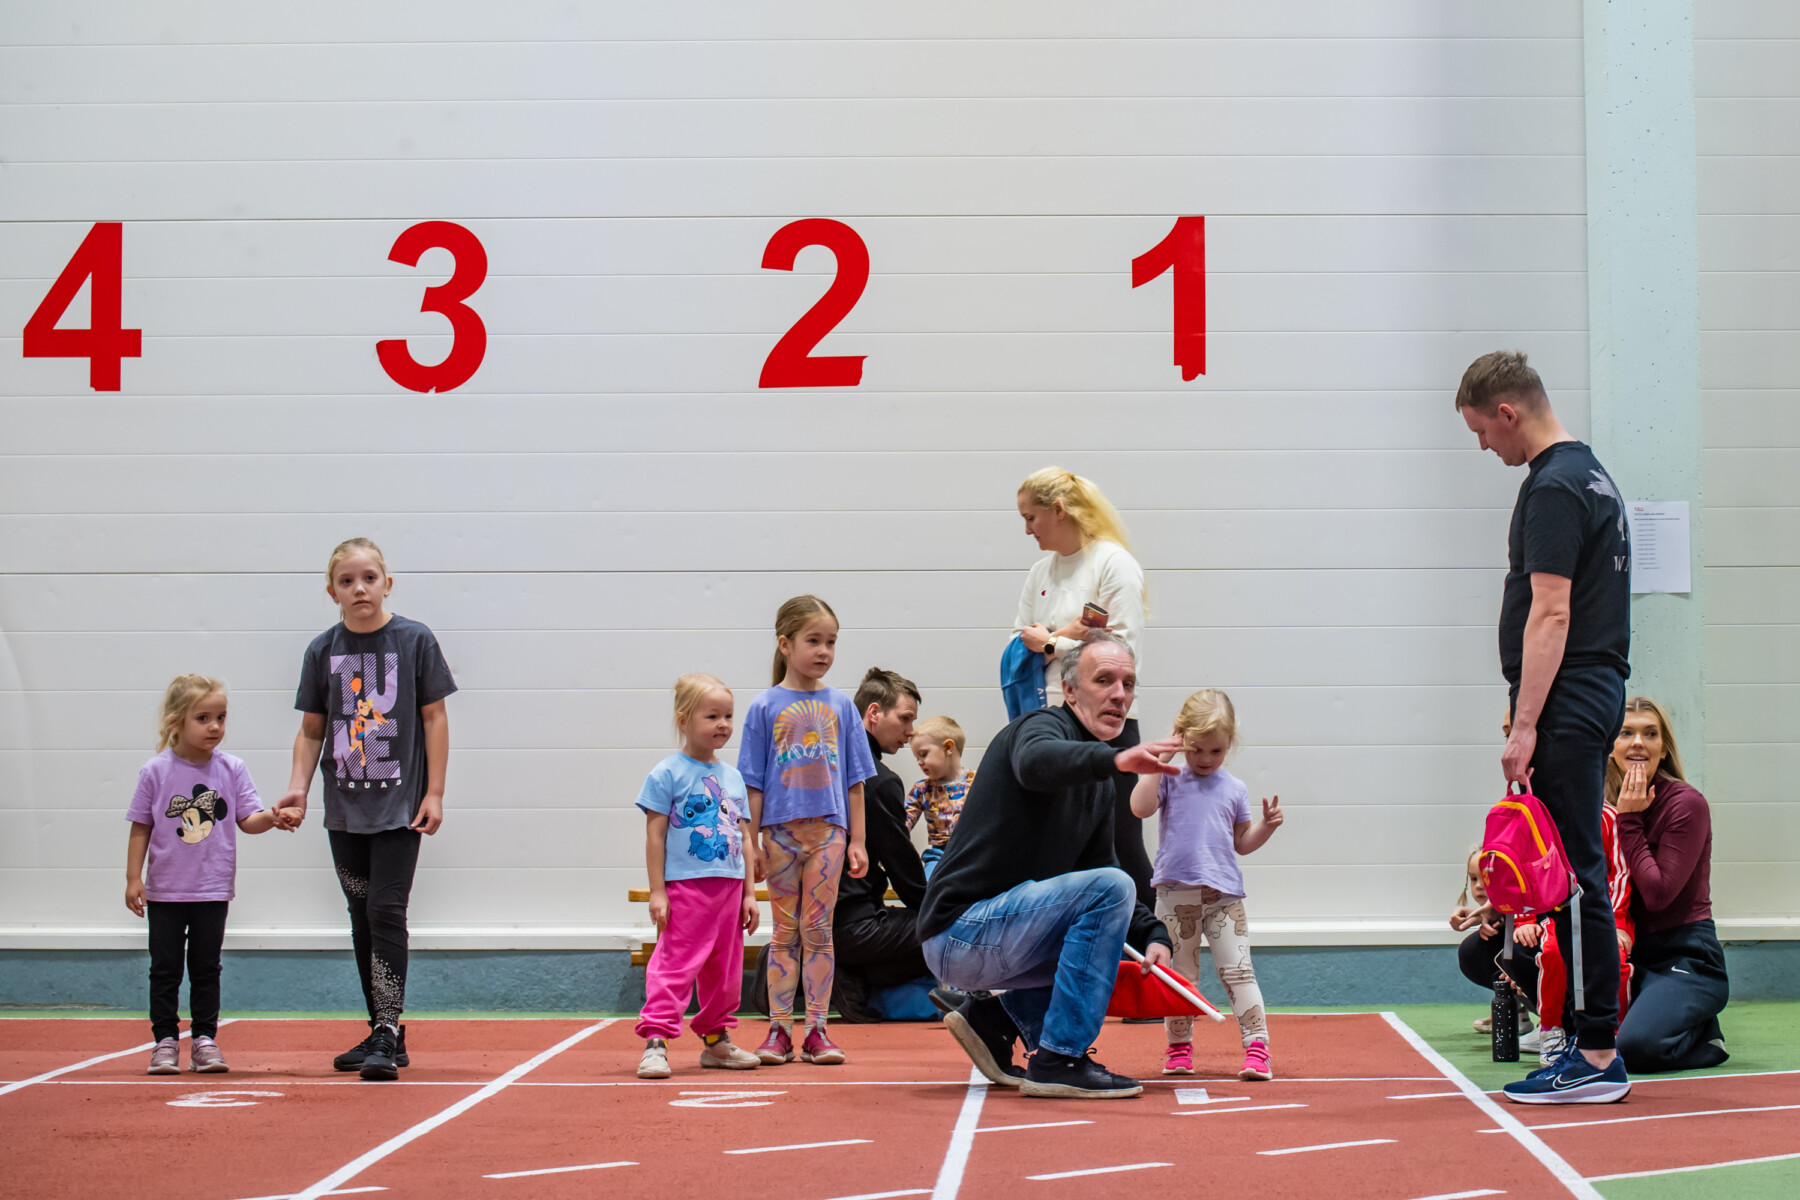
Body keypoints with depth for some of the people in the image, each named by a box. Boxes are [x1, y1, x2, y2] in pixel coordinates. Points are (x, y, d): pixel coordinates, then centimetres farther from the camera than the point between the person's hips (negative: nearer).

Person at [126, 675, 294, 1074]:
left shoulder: (231, 770, -1)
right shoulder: (155, 772, -5)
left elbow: (247, 820, -2)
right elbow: (141, 829, 0)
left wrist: (273, 818, -23)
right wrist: (133, 878, -3)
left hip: (213, 889, 1)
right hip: (165, 890, -1)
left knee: (207, 967, 7)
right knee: (165, 967, 4)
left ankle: (204, 1039, 14)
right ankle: (165, 1041, 11)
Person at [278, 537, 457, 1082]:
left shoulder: (414, 641, -4)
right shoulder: (323, 650, 4)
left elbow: (434, 718, -2)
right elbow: (311, 729, 9)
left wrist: (434, 793, -6)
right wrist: (298, 785, -6)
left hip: (400, 804, -4)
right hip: (345, 807, 4)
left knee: (387, 911, -12)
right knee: (363, 919, 10)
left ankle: (387, 1035, -12)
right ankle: (384, 1034, 19)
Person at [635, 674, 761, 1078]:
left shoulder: (733, 777, 14)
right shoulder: (667, 774, -4)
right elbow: (655, 835, -6)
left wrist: (750, 893, 12)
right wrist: (657, 892, -11)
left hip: (729, 889, 6)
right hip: (685, 888, -6)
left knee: (725, 969, 13)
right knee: (674, 964, -11)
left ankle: (716, 1039, 26)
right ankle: (655, 1040, -10)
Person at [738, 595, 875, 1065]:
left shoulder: (840, 705, 6)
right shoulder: (765, 707, 1)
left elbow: (854, 779, 9)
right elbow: (753, 783, 1)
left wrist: (857, 841, 5)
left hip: (828, 830, 1)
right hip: (781, 830, -1)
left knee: (818, 930, 2)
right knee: (785, 932, 5)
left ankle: (816, 1029, 6)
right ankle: (779, 1030, 9)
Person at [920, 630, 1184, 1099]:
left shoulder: (1099, 781, 16)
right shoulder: (1042, 725, -10)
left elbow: (1098, 866, 19)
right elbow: (1036, 762, -35)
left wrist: (1153, 933, 2)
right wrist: (1116, 759, -54)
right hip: (962, 932, -10)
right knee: (1111, 888, -22)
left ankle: (994, 1016, 14)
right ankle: (1058, 1060, -19)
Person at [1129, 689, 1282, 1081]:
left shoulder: (1234, 789, 11)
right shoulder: (1170, 780, 3)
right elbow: (1140, 806, -16)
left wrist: (1267, 824, 1)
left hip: (1224, 893, 1)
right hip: (1177, 891, -1)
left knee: (1238, 971, -6)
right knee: (1180, 975, 8)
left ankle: (1257, 1048, -8)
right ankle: (1178, 1048, 20)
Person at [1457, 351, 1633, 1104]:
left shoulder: (1554, 489, -15)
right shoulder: (1589, 472, 17)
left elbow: (1550, 614, -20)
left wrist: (1525, 726, -21)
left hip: (1567, 705, -10)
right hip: (1594, 694, 10)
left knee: (1573, 874, -7)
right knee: (1573, 871, 12)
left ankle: (1596, 1056, -5)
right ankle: (1591, 1043, 15)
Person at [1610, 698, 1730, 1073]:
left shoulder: (1686, 803, -11)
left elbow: (1658, 894, -18)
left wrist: (1630, 821, -14)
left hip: (1685, 957, -7)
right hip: (1630, 955, 7)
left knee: (1638, 1046, -30)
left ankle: (1702, 1035, 3)